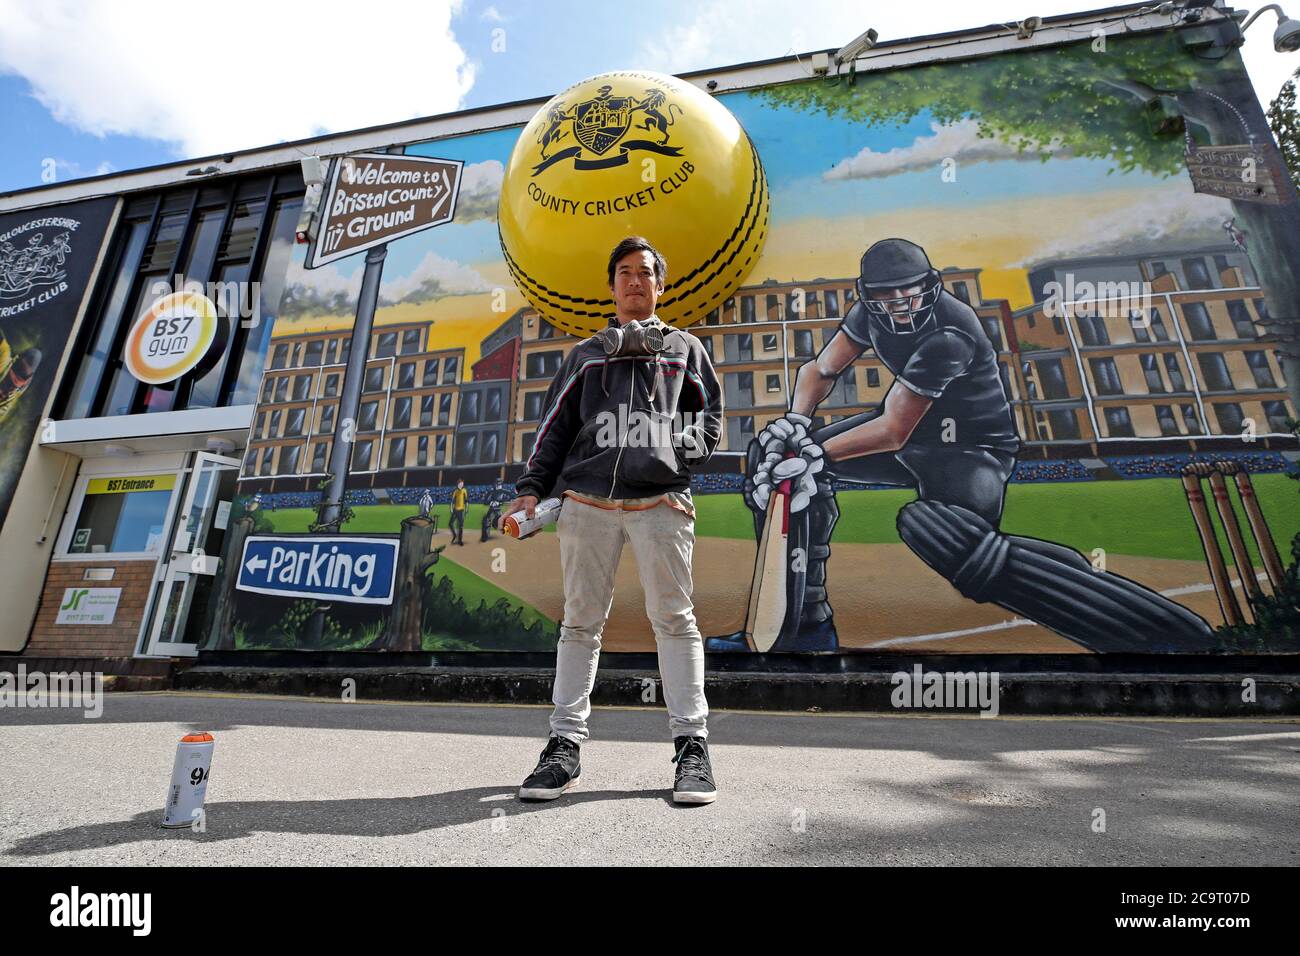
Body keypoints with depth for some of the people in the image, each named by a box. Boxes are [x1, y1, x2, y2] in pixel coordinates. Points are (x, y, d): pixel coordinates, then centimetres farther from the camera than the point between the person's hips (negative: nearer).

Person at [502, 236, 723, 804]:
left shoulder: (683, 347, 20)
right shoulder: (587, 354, 22)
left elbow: (709, 414, 16)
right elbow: (555, 426, 16)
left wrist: (683, 453, -3)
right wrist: (531, 489, 5)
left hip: (661, 504, -1)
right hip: (589, 503, 2)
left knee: (674, 620, -1)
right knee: (581, 622, 4)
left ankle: (692, 746, 8)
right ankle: (565, 745, 13)